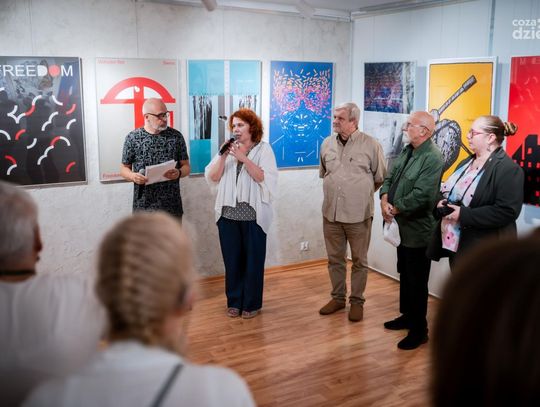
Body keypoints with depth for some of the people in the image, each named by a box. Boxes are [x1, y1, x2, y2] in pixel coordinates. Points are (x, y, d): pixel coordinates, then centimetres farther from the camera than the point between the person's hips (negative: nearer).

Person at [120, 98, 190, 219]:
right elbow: (124, 168, 6)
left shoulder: (176, 136, 2)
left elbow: (186, 166, 7)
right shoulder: (132, 138, 0)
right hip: (143, 205, -1)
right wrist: (133, 176, -16)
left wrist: (179, 173, -16)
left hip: (172, 204, 1)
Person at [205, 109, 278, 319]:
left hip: (253, 215, -3)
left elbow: (266, 179, -12)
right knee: (232, 260, 9)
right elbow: (212, 178, 4)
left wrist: (244, 158, -18)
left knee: (253, 260, 5)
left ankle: (251, 303, 19)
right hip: (228, 214, 3)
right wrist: (223, 156, -10)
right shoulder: (228, 148, 11)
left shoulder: (263, 149, 0)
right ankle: (234, 301, 23)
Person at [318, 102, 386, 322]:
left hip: (358, 213, -4)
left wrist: (361, 193, 10)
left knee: (359, 261, 8)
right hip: (331, 212, 4)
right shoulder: (327, 143, 5)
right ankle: (338, 297, 29)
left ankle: (357, 301, 22)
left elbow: (380, 178, 2)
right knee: (335, 259, 14)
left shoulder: (371, 144, -7)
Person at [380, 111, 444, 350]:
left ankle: (419, 330, 16)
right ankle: (407, 316, 39)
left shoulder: (432, 158, -21)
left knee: (417, 282, 2)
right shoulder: (407, 151, 9)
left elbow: (421, 196, -27)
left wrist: (395, 209, -15)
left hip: (418, 230, -9)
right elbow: (390, 177, 9)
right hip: (402, 226, 9)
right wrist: (384, 199, -10)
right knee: (404, 275, 22)